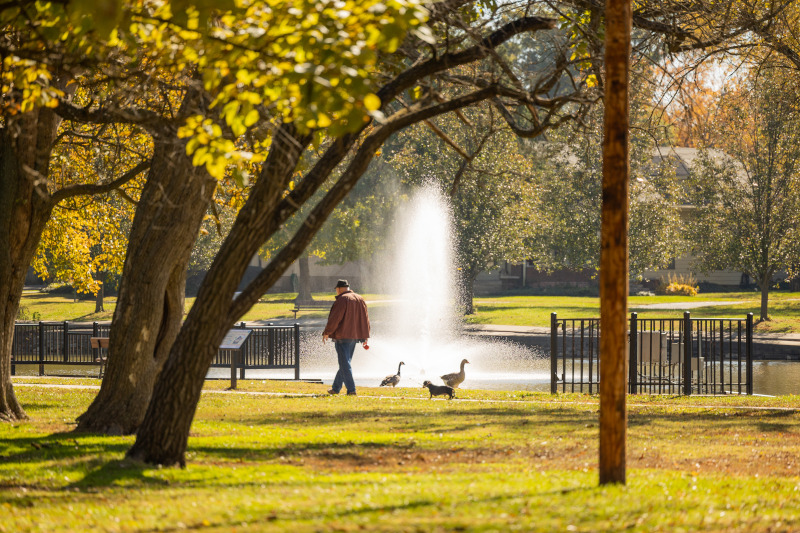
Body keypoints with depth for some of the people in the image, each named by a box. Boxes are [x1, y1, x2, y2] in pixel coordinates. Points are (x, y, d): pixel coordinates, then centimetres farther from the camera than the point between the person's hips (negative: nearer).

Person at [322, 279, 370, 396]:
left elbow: (334, 319, -16)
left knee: (345, 364, -6)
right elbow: (365, 319, 15)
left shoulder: (342, 300, -12)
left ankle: (351, 389, -13)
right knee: (345, 363, 16)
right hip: (354, 336, 8)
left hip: (342, 336, -8)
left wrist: (326, 333, -7)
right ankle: (336, 388, 24)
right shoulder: (360, 300, 12)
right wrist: (364, 337, 18)